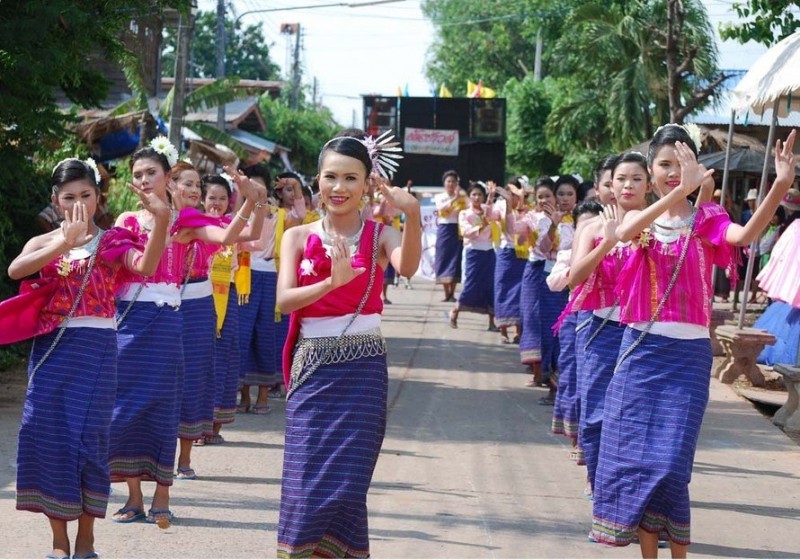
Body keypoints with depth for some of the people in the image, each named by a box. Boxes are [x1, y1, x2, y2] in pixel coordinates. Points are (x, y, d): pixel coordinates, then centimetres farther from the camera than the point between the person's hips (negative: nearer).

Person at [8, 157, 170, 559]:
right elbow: (15, 270, -16)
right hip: (51, 348, 2)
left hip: (96, 348, -2)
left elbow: (145, 265, -19)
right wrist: (66, 242, -26)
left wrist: (161, 220, -36)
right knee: (47, 435, -2)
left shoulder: (111, 243, 3)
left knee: (88, 437, -4)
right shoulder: (44, 243, 8)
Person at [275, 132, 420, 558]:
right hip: (313, 366, 1)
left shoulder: (379, 236, 0)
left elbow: (407, 267, -22)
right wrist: (331, 282, -26)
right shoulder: (299, 237, 5)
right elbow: (284, 300, -9)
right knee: (307, 480, -1)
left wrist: (413, 216, -40)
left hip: (362, 368, -1)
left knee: (346, 481, -1)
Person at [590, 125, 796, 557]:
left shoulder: (706, 219, 0)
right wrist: (680, 192, -34)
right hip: (641, 348, 2)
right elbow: (623, 233, -21)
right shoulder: (641, 219, 5)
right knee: (635, 453, 4)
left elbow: (745, 235, -24)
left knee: (670, 460, -8)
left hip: (688, 353, -2)